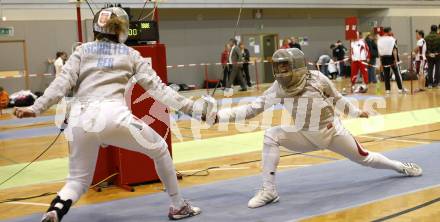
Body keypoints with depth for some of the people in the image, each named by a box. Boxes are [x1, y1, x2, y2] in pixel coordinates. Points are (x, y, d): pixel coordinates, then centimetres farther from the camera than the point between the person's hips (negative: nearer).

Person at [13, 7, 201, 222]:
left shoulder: (83, 50, 19)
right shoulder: (130, 53, 17)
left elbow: (62, 83, 5)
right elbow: (156, 87, 11)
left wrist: (36, 109, 3)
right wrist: (188, 106, 13)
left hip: (80, 118, 2)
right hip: (112, 115, -2)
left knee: (79, 181, 20)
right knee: (160, 150, 23)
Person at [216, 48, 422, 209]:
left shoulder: (317, 78, -23)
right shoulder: (279, 87, -18)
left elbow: (336, 98, -4)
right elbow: (253, 108, -20)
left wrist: (356, 112, 9)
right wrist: (219, 114, -29)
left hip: (333, 132, -1)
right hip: (305, 136, 2)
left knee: (365, 158, 10)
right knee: (271, 136, -23)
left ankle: (402, 167, 42)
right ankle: (269, 190, -15)